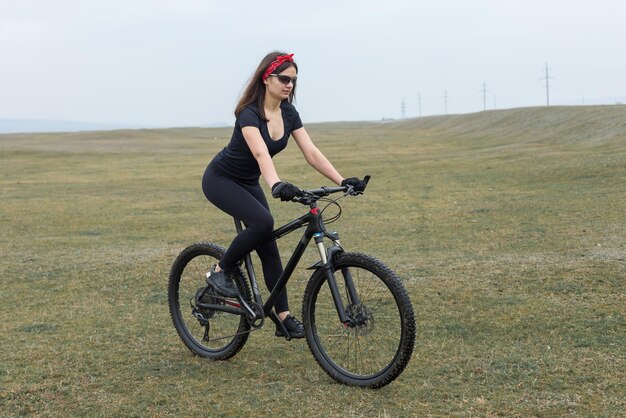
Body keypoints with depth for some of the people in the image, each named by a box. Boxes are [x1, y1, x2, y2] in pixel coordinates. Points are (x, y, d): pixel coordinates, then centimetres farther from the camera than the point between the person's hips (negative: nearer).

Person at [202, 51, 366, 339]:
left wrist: (342, 181, -25)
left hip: (248, 183, 7)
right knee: (263, 222, -30)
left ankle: (284, 318, 1)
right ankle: (221, 272, -9)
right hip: (220, 179, -7)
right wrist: (277, 185, -64)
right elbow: (261, 153, -47)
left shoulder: (288, 113, -6)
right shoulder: (249, 113, -28)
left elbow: (311, 153, -12)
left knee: (268, 248, -1)